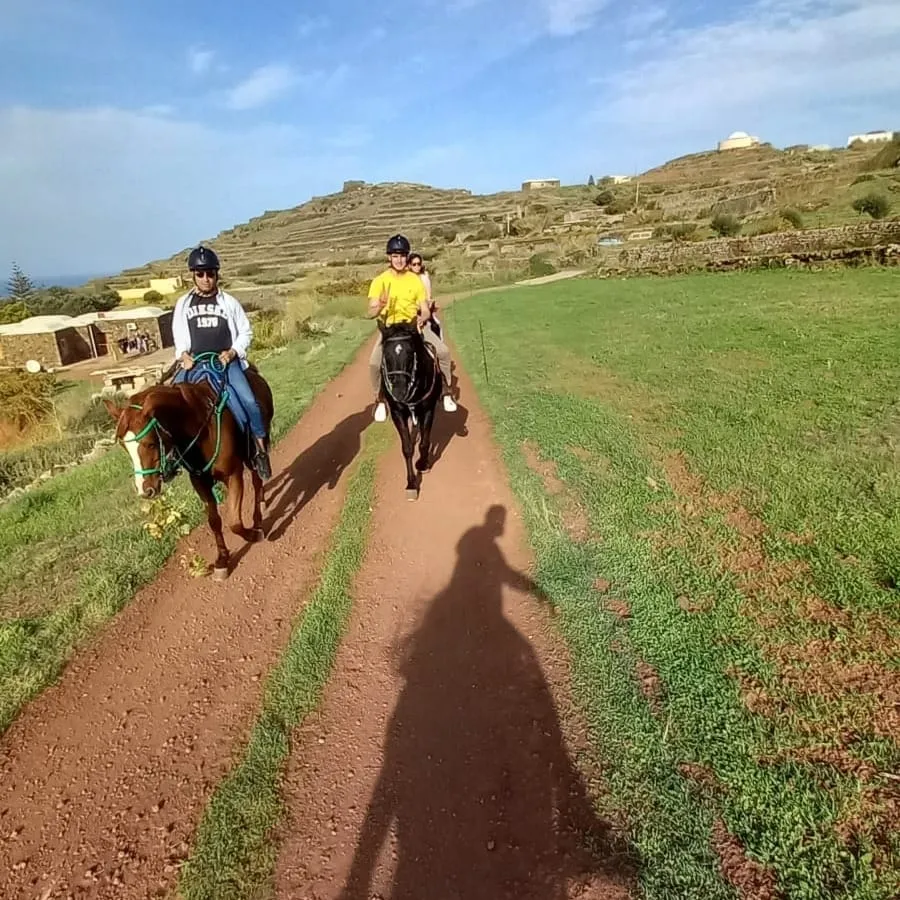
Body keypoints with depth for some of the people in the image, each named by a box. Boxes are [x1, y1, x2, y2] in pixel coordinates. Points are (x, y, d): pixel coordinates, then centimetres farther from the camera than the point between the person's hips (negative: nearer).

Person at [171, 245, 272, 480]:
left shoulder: (229, 302, 3)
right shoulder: (183, 303, 9)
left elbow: (246, 332, 7)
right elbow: (178, 336, 14)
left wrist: (232, 352, -10)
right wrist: (183, 355, -6)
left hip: (226, 361, -2)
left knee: (248, 401, -24)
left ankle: (260, 450, -12)